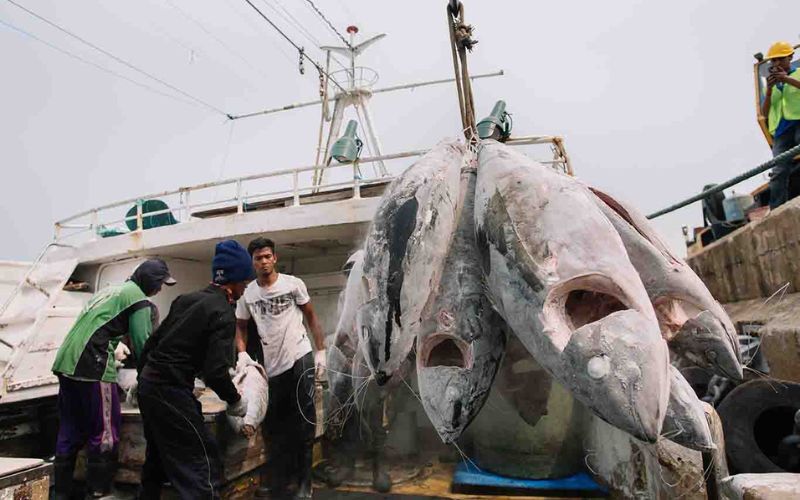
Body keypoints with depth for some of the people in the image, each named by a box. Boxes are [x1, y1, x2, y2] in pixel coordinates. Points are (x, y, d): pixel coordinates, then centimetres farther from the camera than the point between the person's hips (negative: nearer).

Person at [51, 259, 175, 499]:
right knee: (104, 434, 0)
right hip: (92, 366, -9)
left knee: (70, 432, 16)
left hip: (65, 362, 9)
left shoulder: (110, 290, 23)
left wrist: (113, 361, 35)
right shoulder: (138, 299, -5)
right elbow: (143, 343, -7)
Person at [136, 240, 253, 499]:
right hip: (170, 391, -9)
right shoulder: (223, 313, -15)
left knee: (158, 457, 25)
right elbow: (215, 371, -20)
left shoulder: (187, 298, 9)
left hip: (148, 383, 9)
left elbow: (152, 341, 14)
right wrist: (236, 402, -5)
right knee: (203, 464, -3)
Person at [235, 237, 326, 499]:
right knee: (272, 425, 13)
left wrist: (321, 351, -4)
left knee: (303, 422, 1)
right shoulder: (247, 294, 3)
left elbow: (311, 316, 2)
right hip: (272, 365, 3)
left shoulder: (293, 284, -4)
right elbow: (240, 326, 13)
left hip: (300, 358, -3)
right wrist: (242, 352, -6)